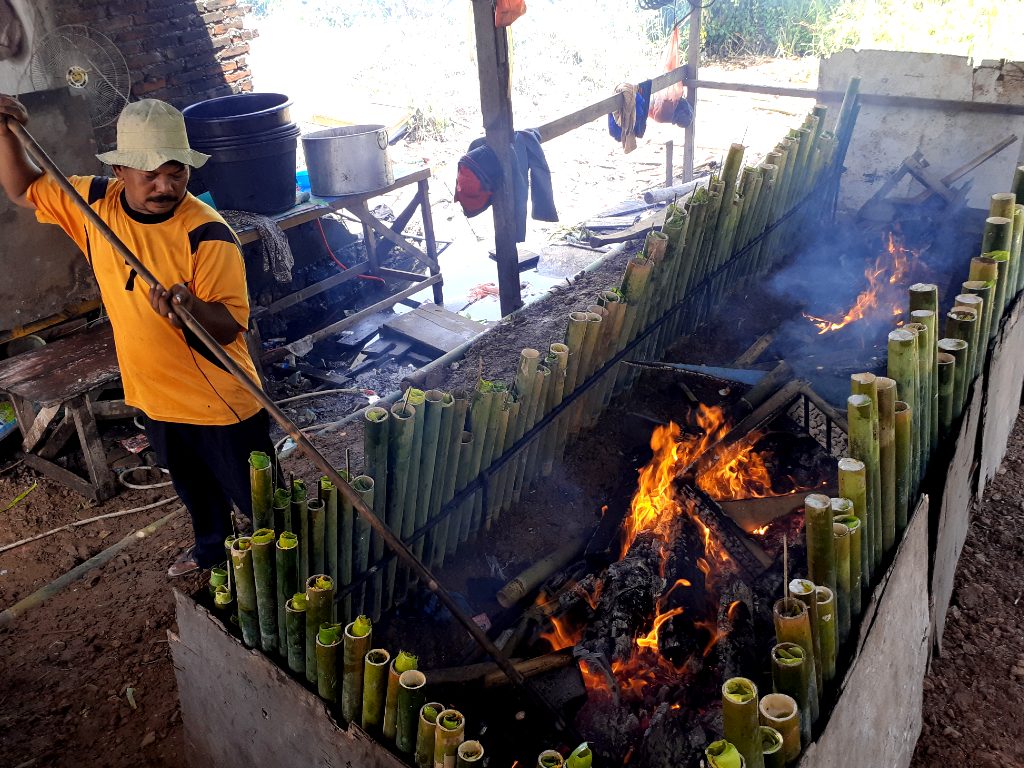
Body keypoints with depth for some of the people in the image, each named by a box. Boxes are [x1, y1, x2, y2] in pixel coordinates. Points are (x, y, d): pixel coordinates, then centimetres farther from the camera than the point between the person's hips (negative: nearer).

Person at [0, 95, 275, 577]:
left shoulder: (207, 234, -24)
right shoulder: (95, 203, -6)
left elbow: (230, 326, -25)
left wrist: (190, 306, -45)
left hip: (222, 402, -6)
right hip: (154, 394, 6)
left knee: (257, 500, 11)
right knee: (192, 487, 30)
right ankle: (211, 548, 55)